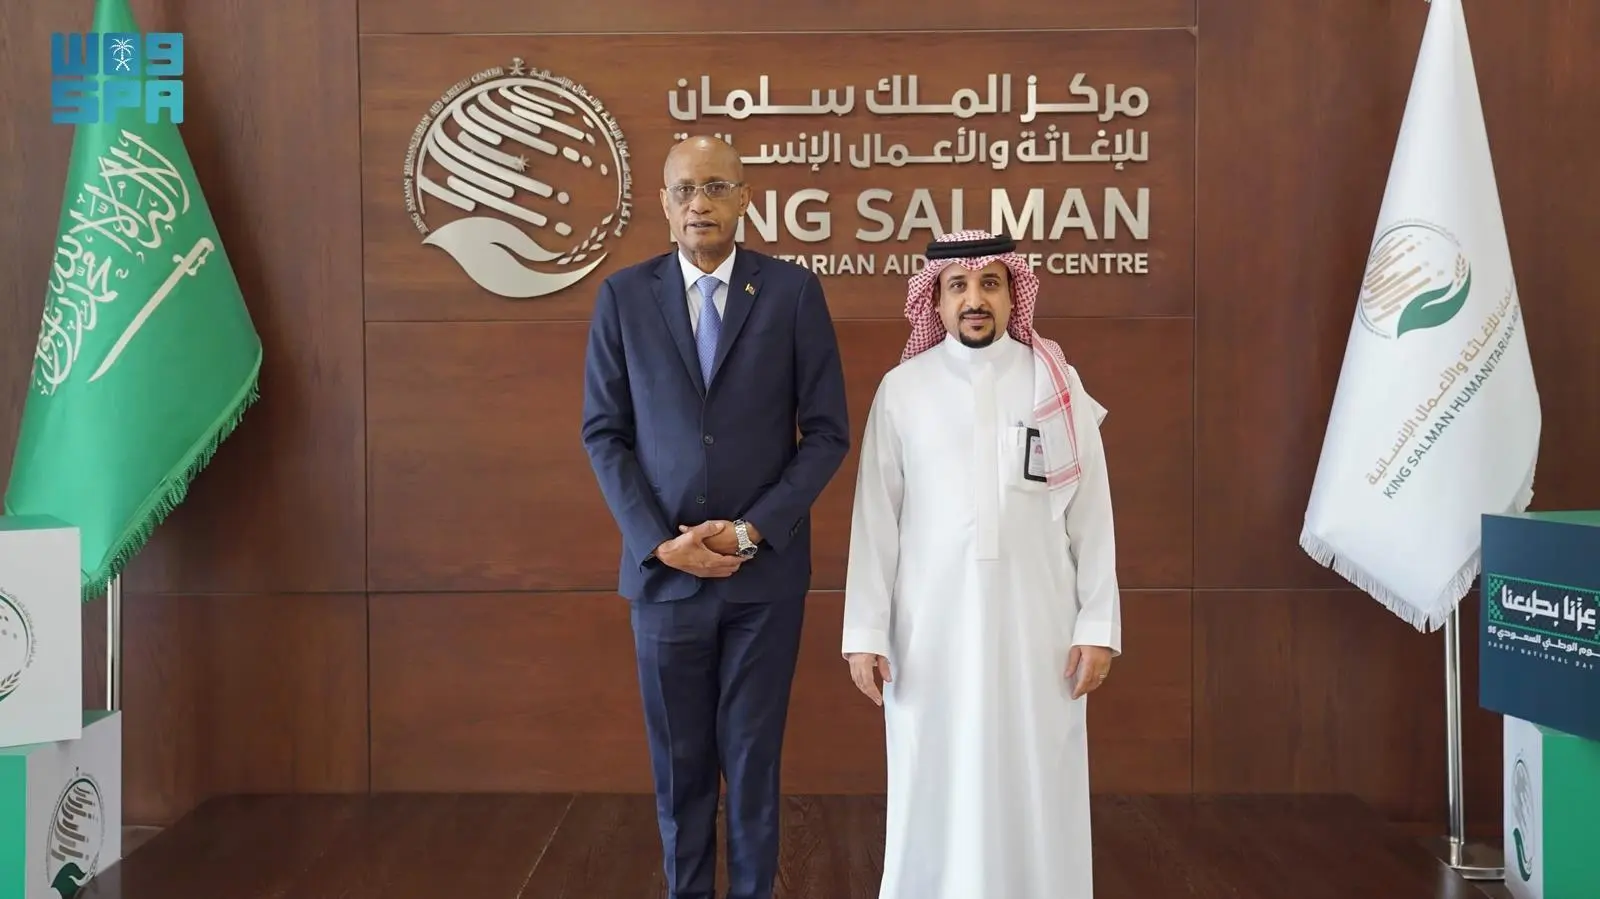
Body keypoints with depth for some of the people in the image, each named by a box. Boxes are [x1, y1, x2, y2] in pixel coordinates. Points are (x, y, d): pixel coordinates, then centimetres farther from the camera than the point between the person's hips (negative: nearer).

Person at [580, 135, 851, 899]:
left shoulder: (794, 291, -1)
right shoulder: (623, 295, 2)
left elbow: (826, 432, -2)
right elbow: (603, 433, 2)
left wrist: (755, 530, -11)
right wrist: (659, 542, -9)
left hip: (766, 568, -1)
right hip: (663, 568, 1)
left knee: (753, 756, 9)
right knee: (679, 760, 11)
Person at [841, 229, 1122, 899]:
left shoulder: (1058, 384, 4)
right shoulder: (901, 388, 2)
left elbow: (1091, 515, 3)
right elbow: (875, 518, 1)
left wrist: (1098, 626, -1)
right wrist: (865, 633, -2)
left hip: (1035, 623, 0)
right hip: (931, 626, 0)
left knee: (1035, 789, 6)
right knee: (935, 789, 5)